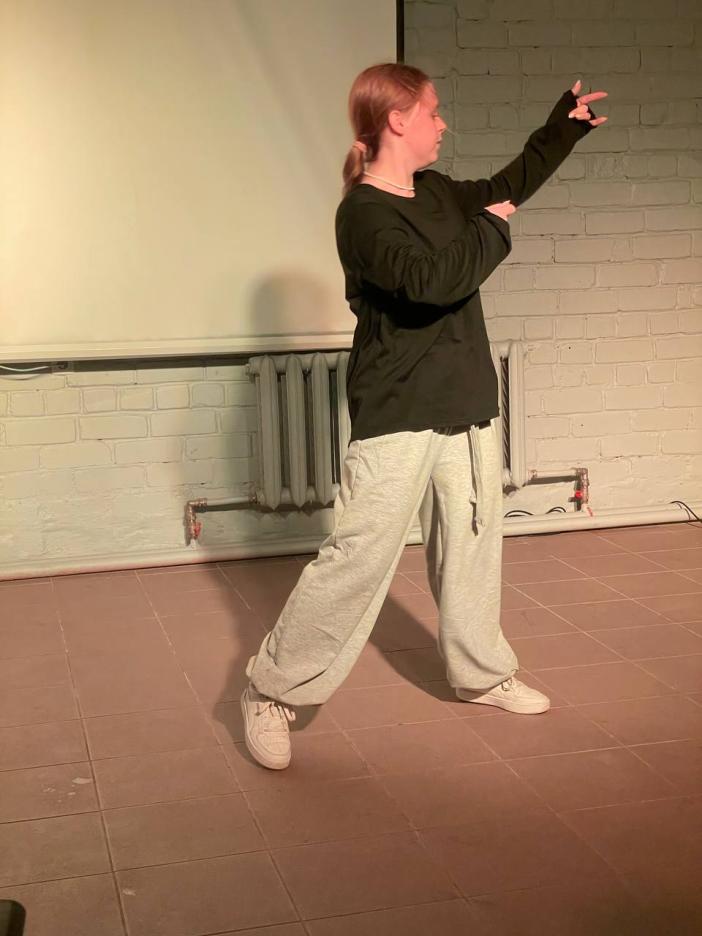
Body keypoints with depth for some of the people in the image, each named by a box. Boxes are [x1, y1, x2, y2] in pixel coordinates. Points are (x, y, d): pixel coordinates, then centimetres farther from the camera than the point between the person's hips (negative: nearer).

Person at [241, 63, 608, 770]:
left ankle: (480, 673, 35)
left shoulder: (437, 193, 9)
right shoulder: (364, 213, -17)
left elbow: (505, 188, 29)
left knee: (473, 540, 17)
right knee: (358, 556, -9)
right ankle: (272, 692, 4)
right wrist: (490, 230, -15)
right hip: (397, 416, -8)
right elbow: (434, 280, -31)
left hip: (465, 406, 9)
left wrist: (565, 127, 30)